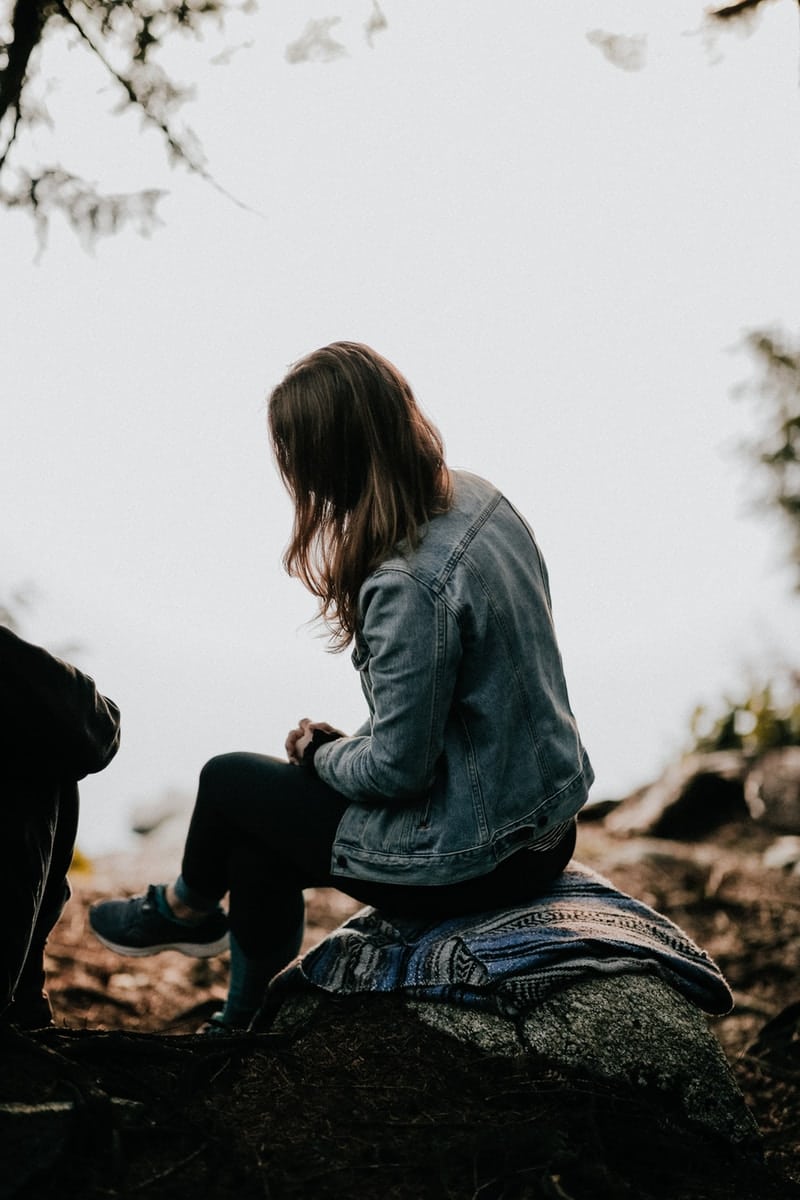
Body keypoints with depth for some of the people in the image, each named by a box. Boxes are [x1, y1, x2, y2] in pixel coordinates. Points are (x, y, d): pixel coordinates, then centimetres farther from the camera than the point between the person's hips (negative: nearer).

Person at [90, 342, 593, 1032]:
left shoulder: (408, 586, -31)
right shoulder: (478, 497, -2)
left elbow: (397, 769, -23)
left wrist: (320, 753, -2)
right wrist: (343, 746, 10)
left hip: (473, 860, -8)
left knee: (229, 782, 11)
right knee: (258, 846, 18)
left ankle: (188, 909, 42)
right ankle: (248, 1025, 35)